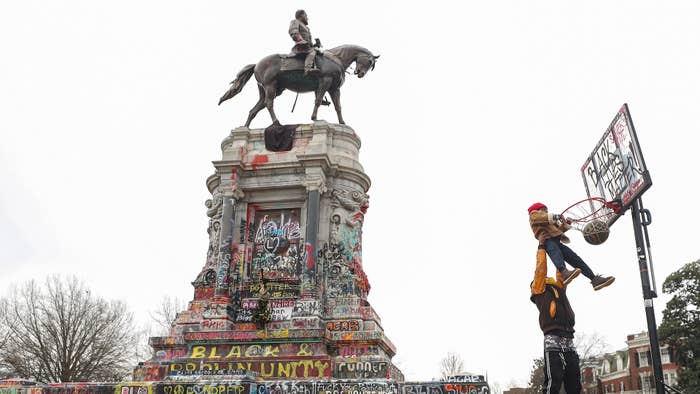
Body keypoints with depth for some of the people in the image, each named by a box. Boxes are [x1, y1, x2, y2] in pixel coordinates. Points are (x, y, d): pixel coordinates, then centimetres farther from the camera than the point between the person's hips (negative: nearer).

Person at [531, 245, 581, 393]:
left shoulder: (559, 289, 28)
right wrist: (541, 247, 14)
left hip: (569, 342, 7)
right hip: (553, 341, -7)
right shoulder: (539, 289, 12)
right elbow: (541, 267, 6)